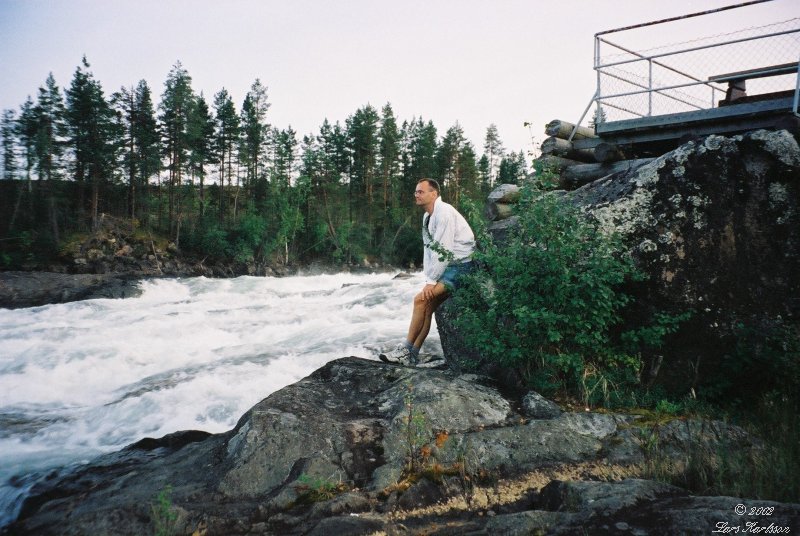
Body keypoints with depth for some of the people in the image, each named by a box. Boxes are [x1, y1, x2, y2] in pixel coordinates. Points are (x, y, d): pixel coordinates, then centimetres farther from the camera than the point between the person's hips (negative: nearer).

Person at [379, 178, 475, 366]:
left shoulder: (444, 212, -16)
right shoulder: (427, 217, 13)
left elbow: (443, 250, -20)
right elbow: (428, 249, 12)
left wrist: (431, 281, -18)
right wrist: (429, 279, 2)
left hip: (460, 265, -9)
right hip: (446, 266, 9)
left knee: (421, 299, -18)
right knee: (427, 305, -1)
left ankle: (406, 350, -10)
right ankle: (412, 355, 0)